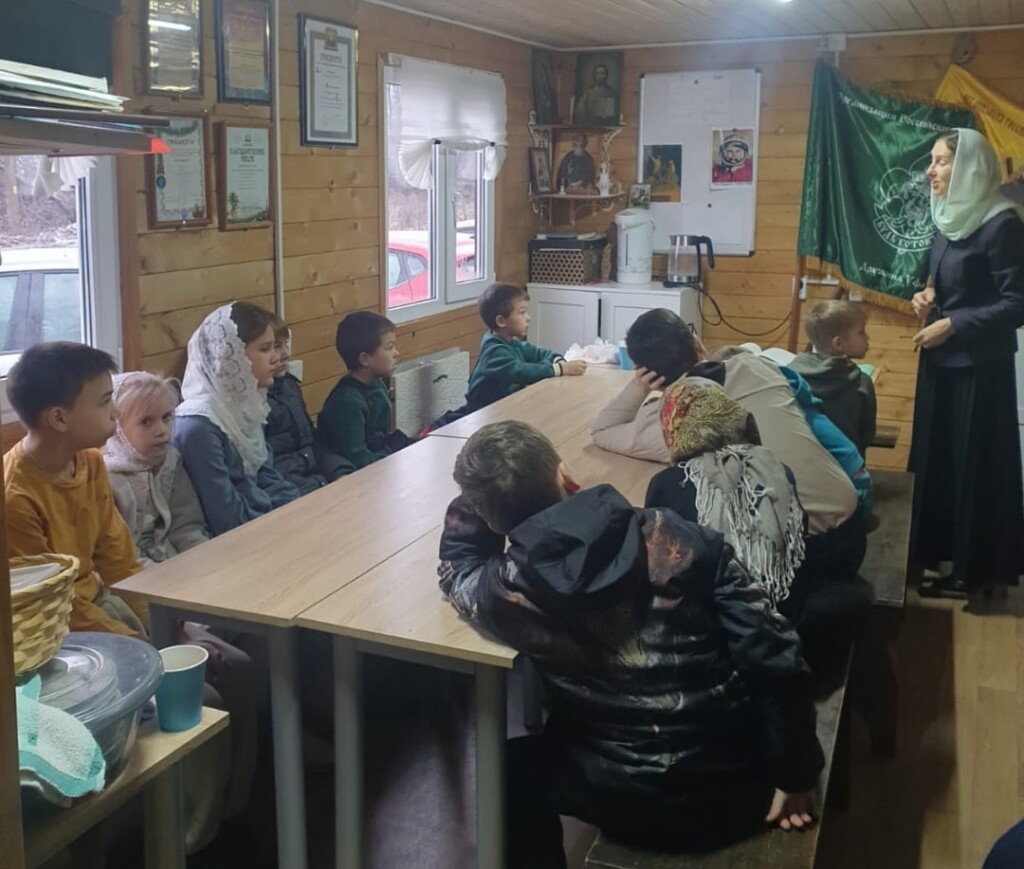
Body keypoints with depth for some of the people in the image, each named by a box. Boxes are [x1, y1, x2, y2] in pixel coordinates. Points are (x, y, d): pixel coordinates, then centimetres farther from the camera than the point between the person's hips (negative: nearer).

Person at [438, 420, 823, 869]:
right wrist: (797, 772, 0)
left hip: (636, 808, -2)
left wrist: (477, 495, 1)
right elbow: (775, 657, -11)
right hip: (739, 785, 2)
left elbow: (456, 563, 10)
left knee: (512, 768, 24)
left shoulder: (505, 593, -16)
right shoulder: (676, 539, -14)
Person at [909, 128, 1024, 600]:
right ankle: (942, 555, 24)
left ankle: (976, 571, 11)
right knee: (936, 458, 12)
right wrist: (928, 298, 1)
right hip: (942, 362, 8)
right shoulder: (950, 220, 9)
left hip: (980, 368, -8)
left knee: (975, 464, 0)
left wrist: (952, 325, -19)